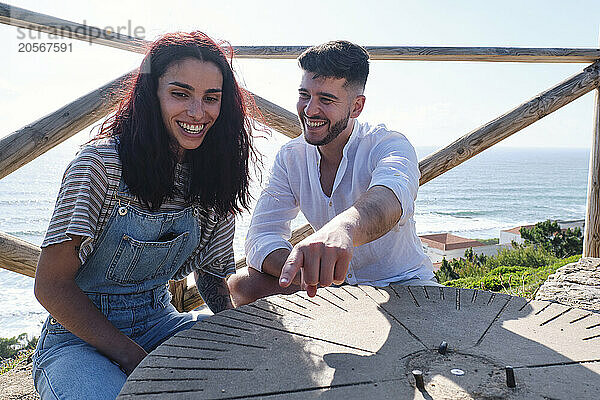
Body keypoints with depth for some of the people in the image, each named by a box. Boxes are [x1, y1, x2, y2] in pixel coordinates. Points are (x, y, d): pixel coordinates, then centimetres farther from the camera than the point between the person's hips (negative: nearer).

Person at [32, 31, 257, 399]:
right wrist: (133, 357, -20)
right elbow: (51, 285, -15)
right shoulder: (102, 162, -18)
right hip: (78, 337, -3)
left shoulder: (212, 177, -2)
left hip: (160, 325, 4)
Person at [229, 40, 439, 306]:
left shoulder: (390, 145, -16)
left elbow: (390, 197, -41)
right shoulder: (290, 157, -3)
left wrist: (343, 226, -65)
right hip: (331, 285, 5)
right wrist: (310, 275, -30)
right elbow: (261, 237, -10)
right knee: (242, 285, -15)